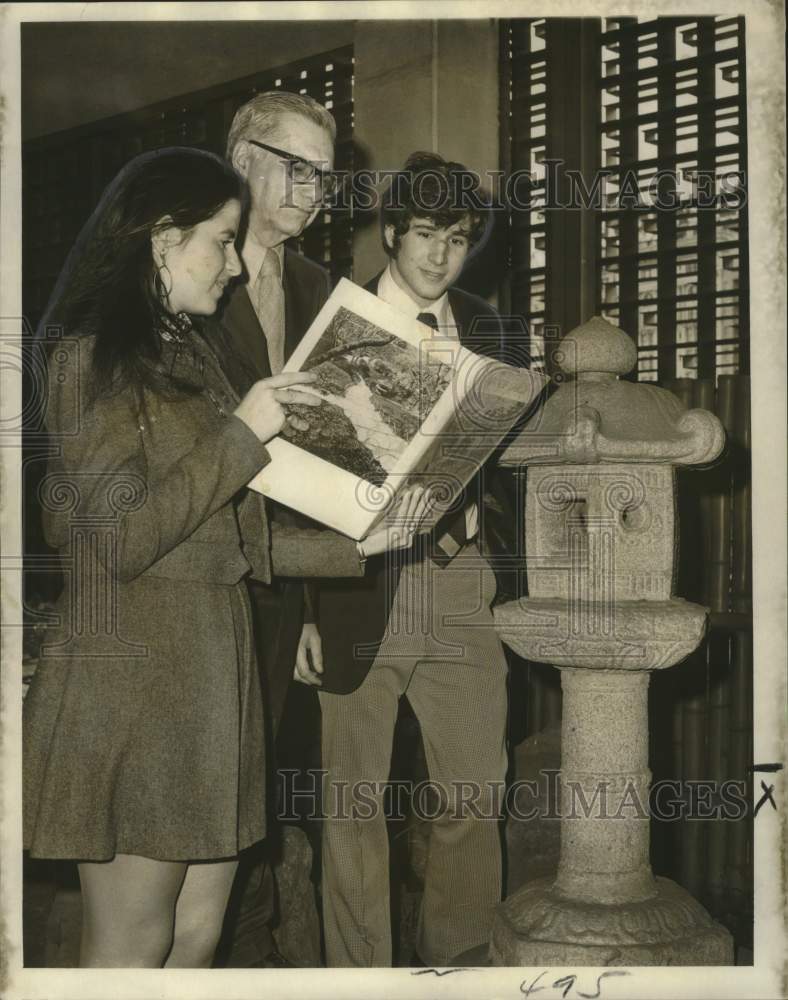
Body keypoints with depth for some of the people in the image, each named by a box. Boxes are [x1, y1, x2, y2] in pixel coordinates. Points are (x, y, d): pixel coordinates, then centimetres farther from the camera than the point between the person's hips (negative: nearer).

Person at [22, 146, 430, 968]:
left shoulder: (187, 357, 17)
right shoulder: (95, 358, -8)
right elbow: (124, 539, -17)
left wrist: (355, 544, 6)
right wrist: (240, 435, -13)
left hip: (208, 666, 8)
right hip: (131, 675, -8)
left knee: (198, 932, 12)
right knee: (133, 946, 0)